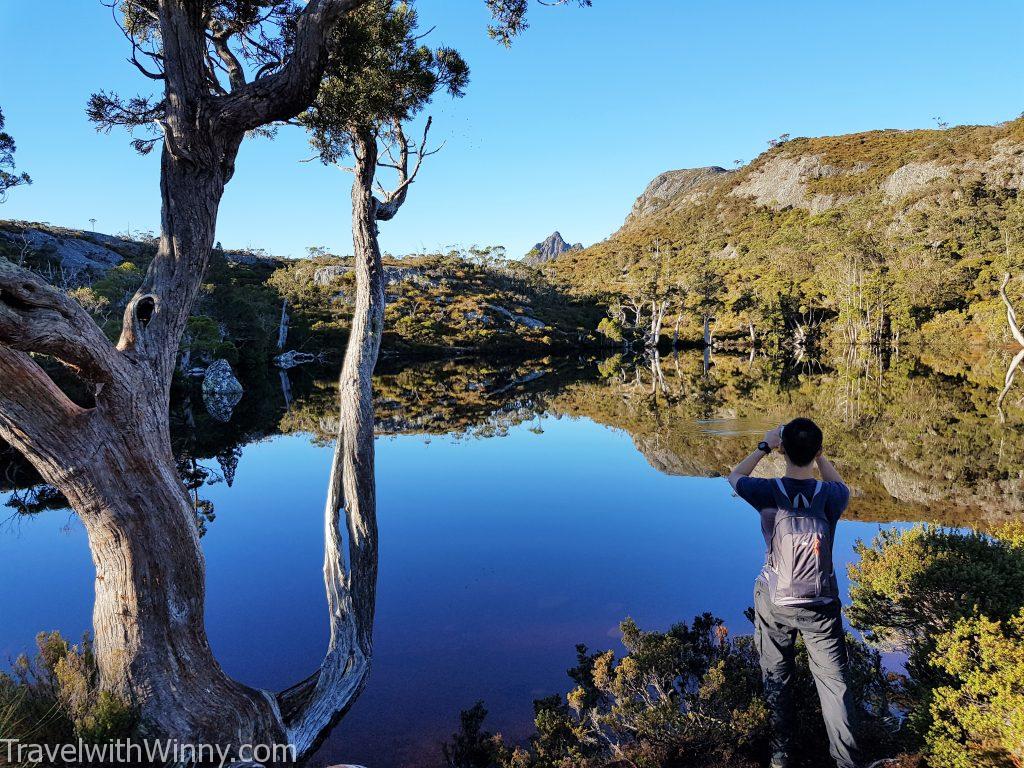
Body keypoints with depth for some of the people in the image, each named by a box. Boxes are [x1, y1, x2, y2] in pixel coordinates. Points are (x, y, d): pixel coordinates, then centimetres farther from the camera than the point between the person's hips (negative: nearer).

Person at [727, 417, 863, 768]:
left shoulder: (768, 492, -17)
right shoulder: (830, 495, -15)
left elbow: (734, 475, 6)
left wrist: (764, 447, 8)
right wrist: (817, 454, 9)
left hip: (774, 602, 0)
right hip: (821, 605, 0)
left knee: (777, 679, 17)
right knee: (833, 681, 11)